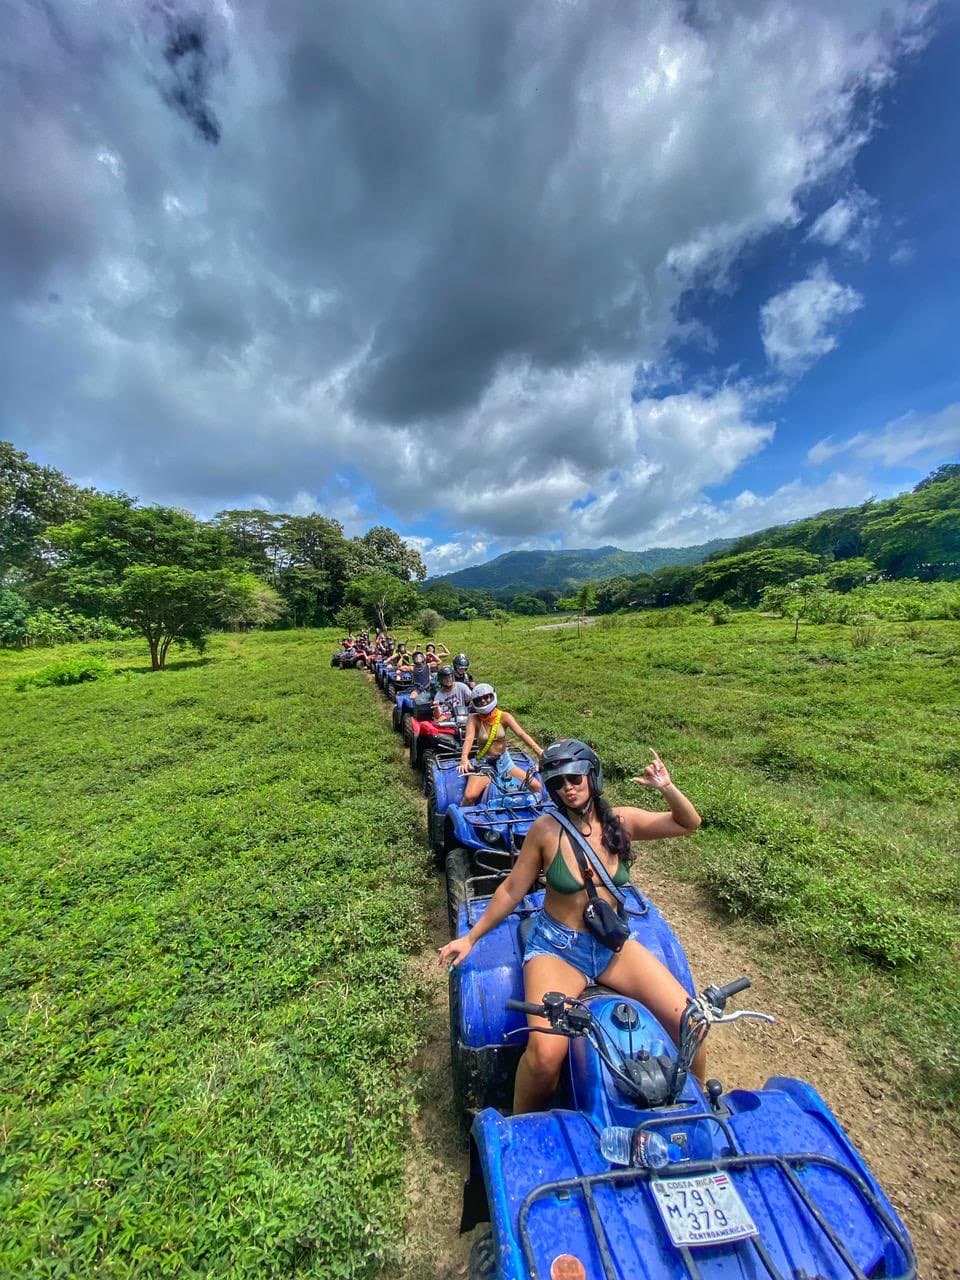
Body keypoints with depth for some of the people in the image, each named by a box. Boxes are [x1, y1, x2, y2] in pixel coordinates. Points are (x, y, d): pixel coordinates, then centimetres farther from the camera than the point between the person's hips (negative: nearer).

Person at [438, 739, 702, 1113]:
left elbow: (688, 823, 2)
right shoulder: (546, 829, -15)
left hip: (614, 945, 4)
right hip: (557, 948, -3)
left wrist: (667, 788, -17)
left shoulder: (621, 821, -7)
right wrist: (471, 937, 0)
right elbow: (512, 890, -4)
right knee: (545, 1054, -24)